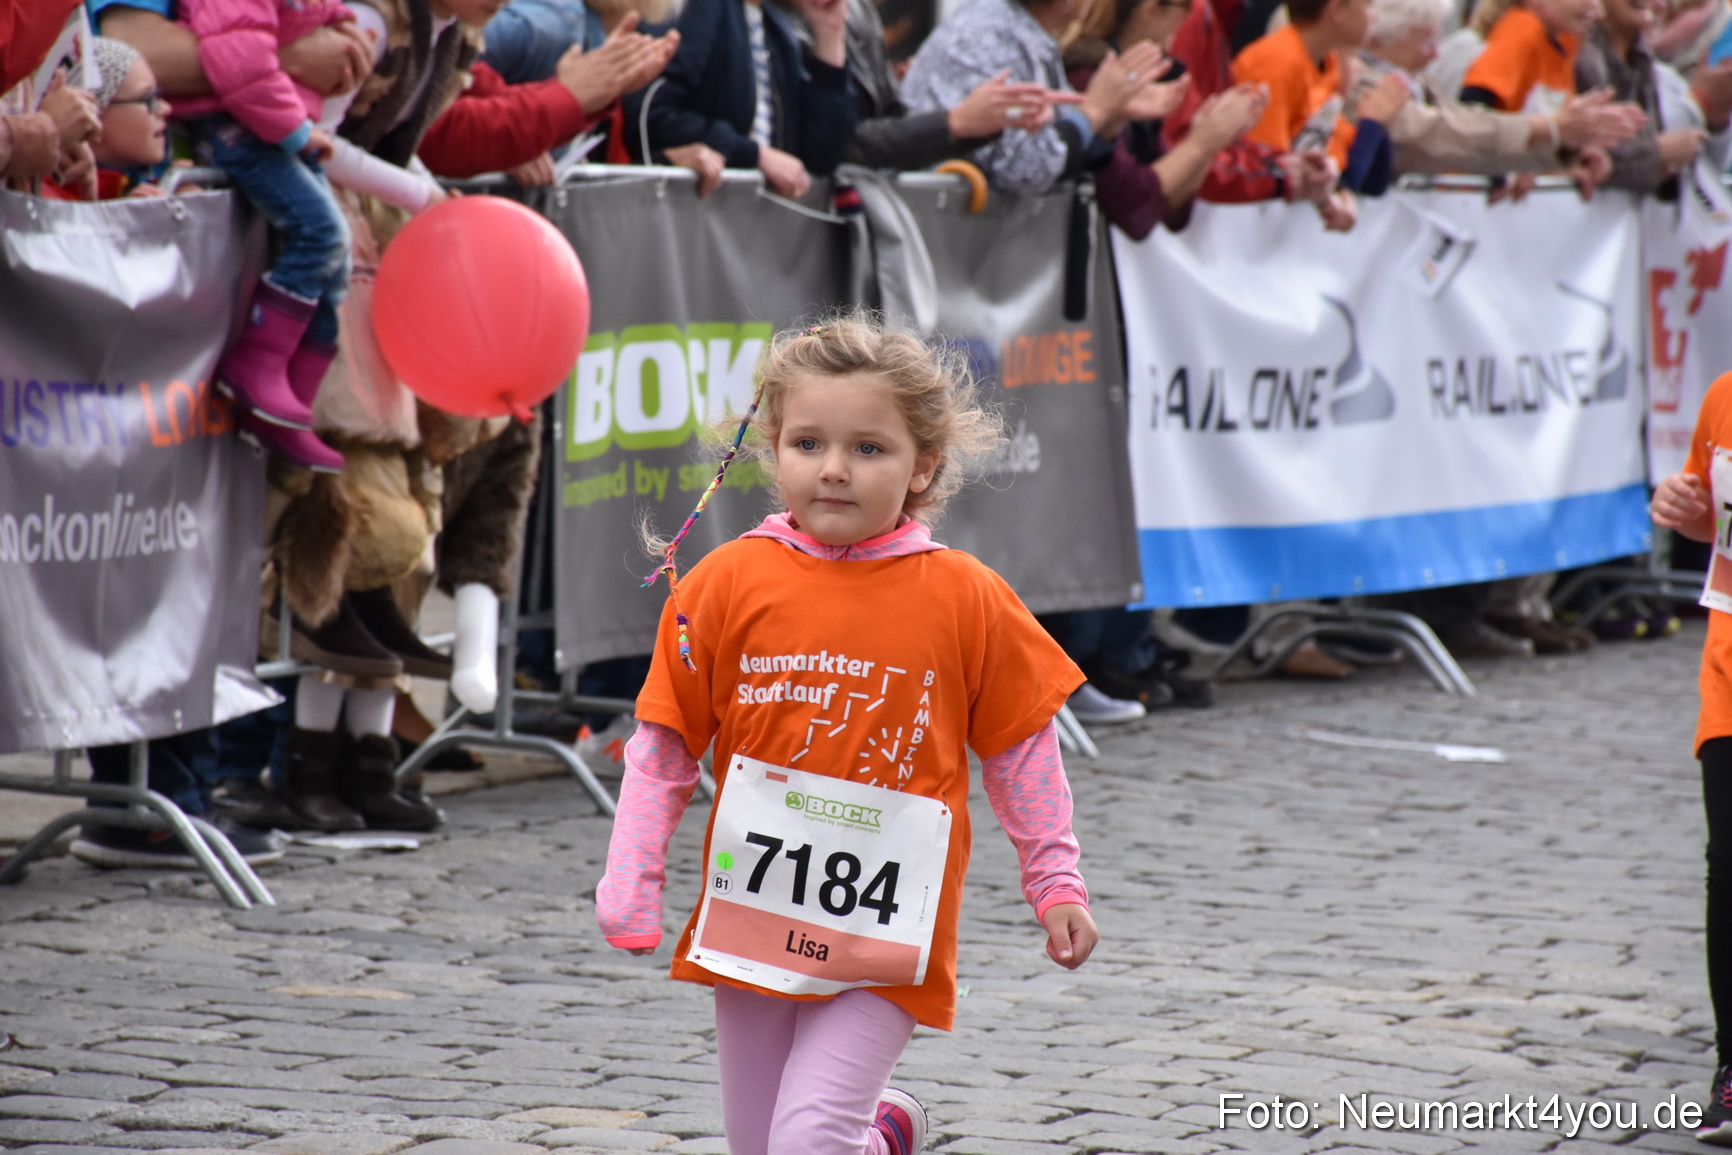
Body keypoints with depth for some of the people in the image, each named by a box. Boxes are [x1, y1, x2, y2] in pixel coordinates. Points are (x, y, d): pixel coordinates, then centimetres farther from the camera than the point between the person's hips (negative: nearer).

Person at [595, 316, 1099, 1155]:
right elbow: (663, 747, 3)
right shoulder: (728, 582, -3)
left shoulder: (965, 598, -5)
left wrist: (1056, 886, 8)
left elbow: (1020, 748, 6)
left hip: (887, 937, -3)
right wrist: (630, 889, 0)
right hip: (753, 923, 3)